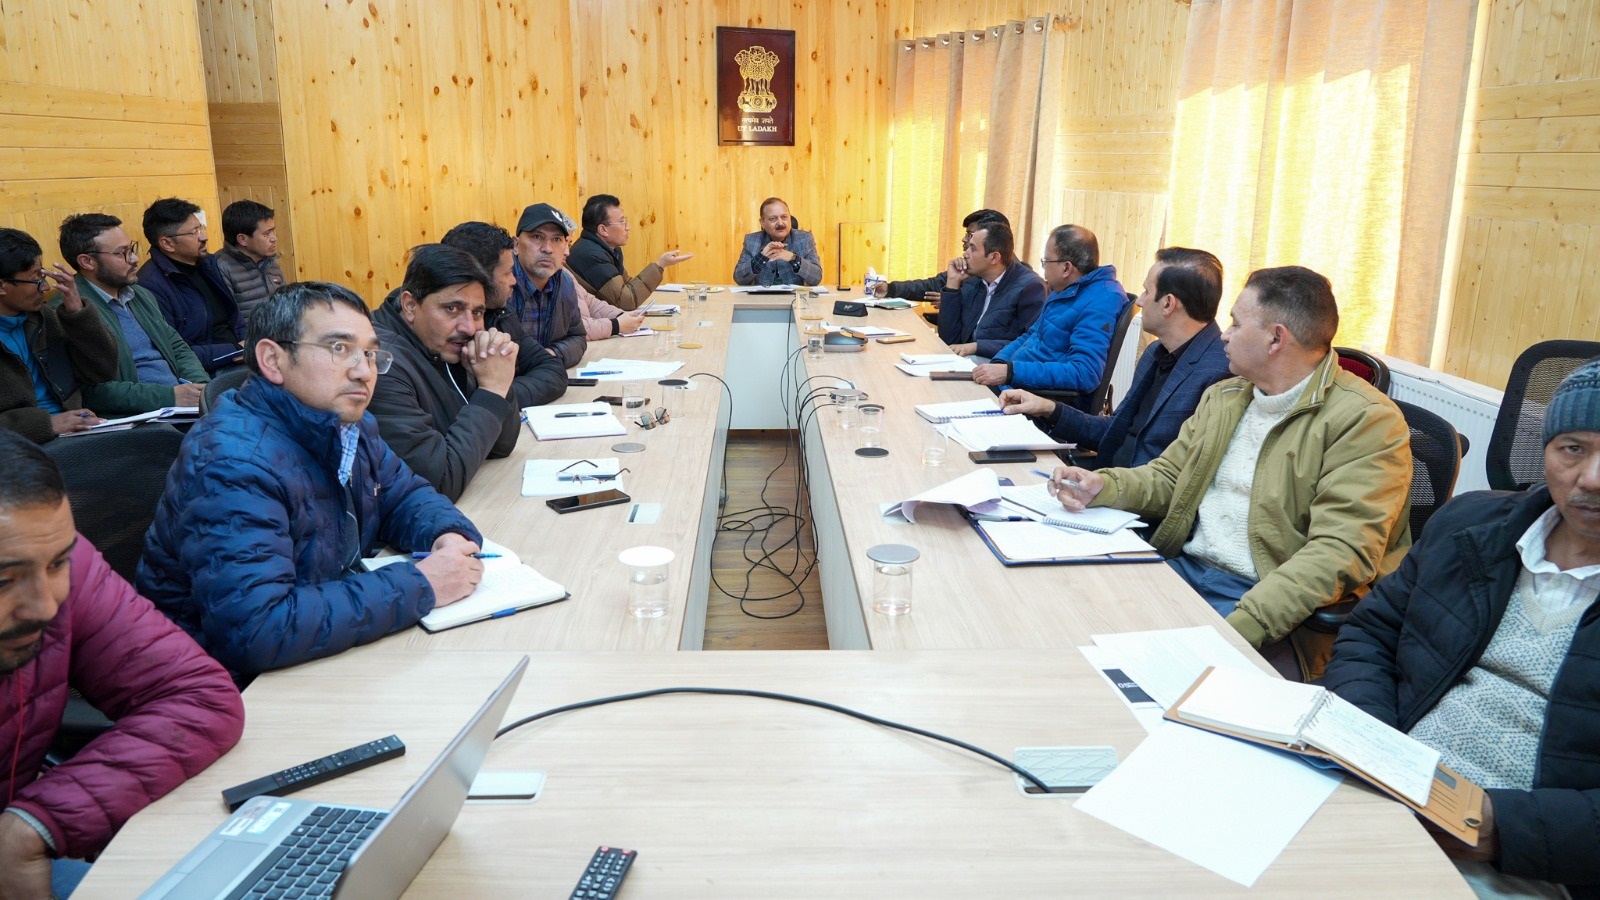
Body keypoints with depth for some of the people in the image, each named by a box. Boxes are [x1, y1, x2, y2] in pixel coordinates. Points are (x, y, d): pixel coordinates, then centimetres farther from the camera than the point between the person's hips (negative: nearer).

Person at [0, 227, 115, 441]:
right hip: (26, 446, -6)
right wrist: (46, 422, -22)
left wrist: (77, 312, 0)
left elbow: (105, 369, 11)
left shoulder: (42, 316, 12)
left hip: (74, 432, 6)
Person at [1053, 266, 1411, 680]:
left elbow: (1341, 553, -19)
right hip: (1181, 568, 7)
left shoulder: (1366, 420, -10)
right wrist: (1103, 486, -2)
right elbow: (1167, 478, 22)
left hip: (1271, 607, -7)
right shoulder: (1222, 397, 16)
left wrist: (1238, 627, -30)